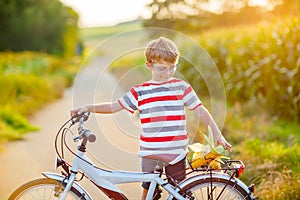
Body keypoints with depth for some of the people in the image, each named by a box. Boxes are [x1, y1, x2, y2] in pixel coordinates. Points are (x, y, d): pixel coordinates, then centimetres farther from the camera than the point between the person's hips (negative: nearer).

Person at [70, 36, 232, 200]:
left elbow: (200, 111, 4)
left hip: (175, 153, 0)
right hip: (150, 153, 1)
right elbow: (114, 106, 9)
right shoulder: (139, 92, 5)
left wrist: (217, 134, -4)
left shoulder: (182, 87, 3)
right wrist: (88, 108, -1)